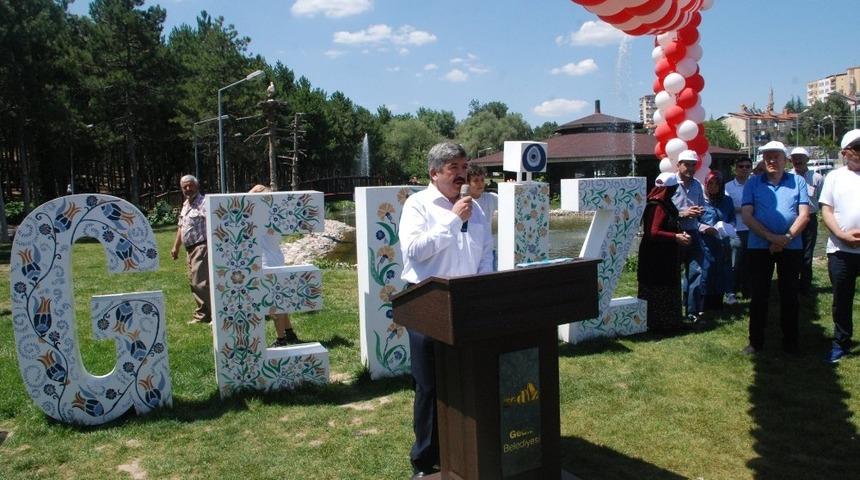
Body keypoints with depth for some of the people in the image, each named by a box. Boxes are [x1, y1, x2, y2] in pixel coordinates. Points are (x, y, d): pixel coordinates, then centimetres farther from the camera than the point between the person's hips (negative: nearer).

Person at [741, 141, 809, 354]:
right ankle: (756, 341, 15)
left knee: (789, 295, 8)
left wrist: (786, 238, -15)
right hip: (759, 247, 0)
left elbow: (804, 215, -2)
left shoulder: (798, 182, 4)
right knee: (759, 295, 5)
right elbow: (747, 216, -5)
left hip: (791, 247, 0)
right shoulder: (753, 183, 3)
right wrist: (771, 237, -15)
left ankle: (790, 341, 20)